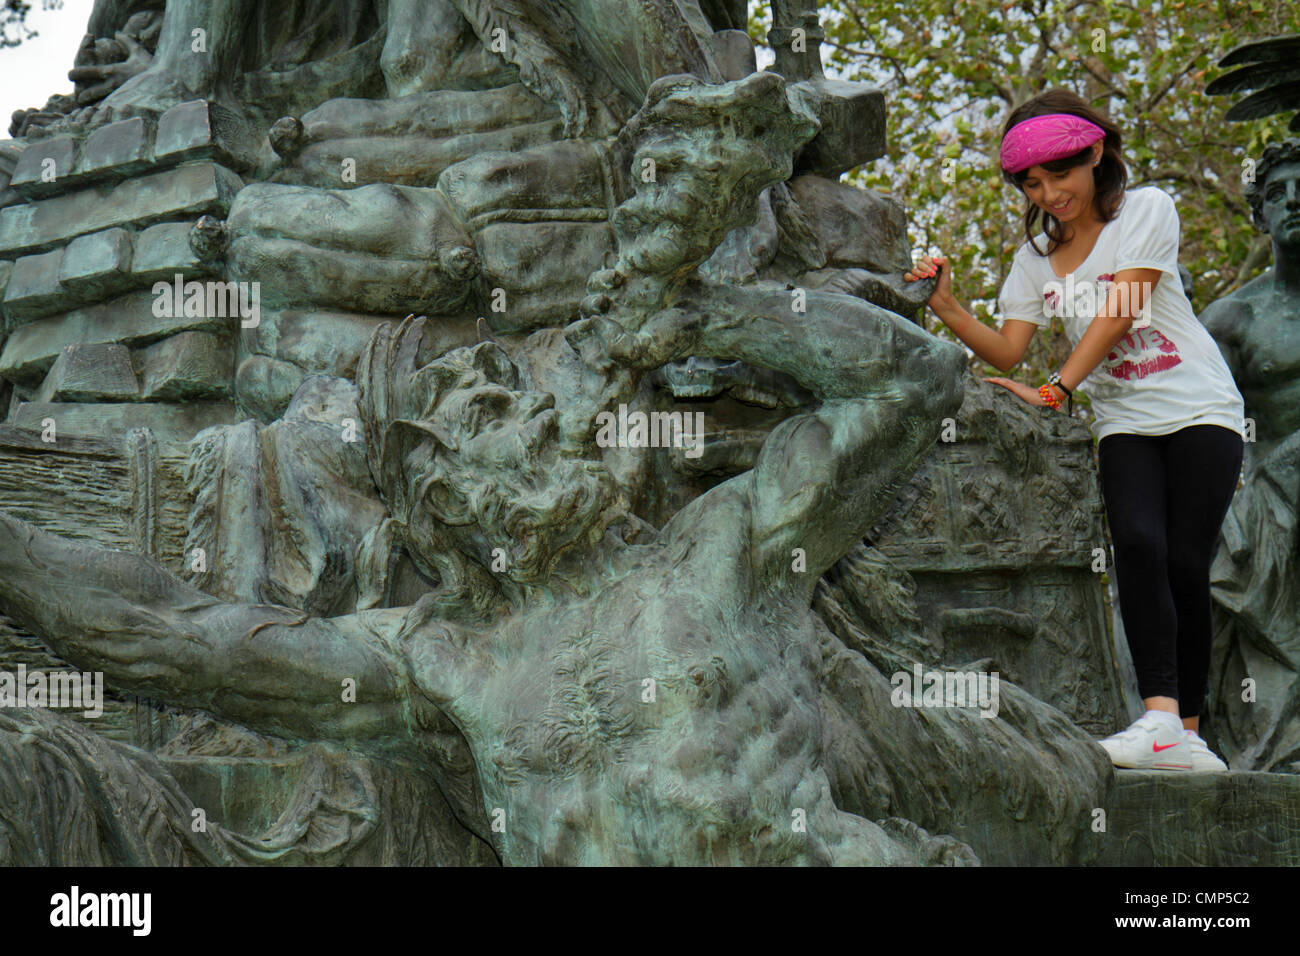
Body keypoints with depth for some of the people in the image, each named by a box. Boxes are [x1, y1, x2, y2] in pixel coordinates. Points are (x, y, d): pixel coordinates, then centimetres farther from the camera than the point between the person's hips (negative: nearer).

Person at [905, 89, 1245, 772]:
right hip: (1125, 423, 3)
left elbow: (1117, 313, -14)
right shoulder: (1036, 256, 11)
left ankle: (1189, 730, -6)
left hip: (1200, 409, -3)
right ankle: (1161, 720, -31)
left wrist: (1056, 390, -21)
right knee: (1139, 544, -21)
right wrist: (948, 310, -12)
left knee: (1185, 563, -13)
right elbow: (1007, 351, 4)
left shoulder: (1146, 208, -4)